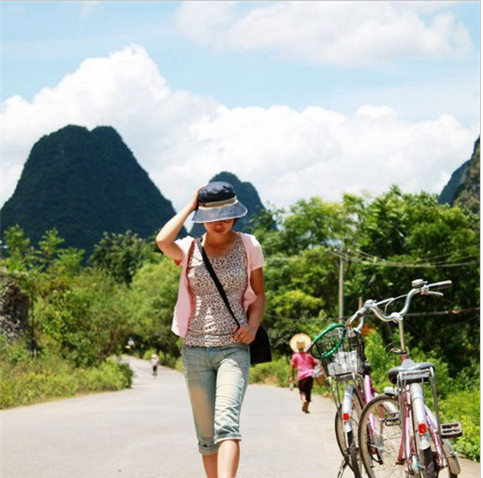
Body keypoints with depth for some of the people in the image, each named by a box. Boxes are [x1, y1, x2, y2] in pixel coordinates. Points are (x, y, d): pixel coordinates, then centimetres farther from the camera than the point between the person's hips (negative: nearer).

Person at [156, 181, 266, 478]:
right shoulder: (189, 249, 4)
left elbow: (259, 295, 11)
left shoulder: (248, 246, 4)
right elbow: (163, 241, -19)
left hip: (234, 348, -2)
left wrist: (252, 325, -9)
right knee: (206, 434, 5)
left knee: (226, 422, -21)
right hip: (195, 350, 2)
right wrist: (190, 207, -7)